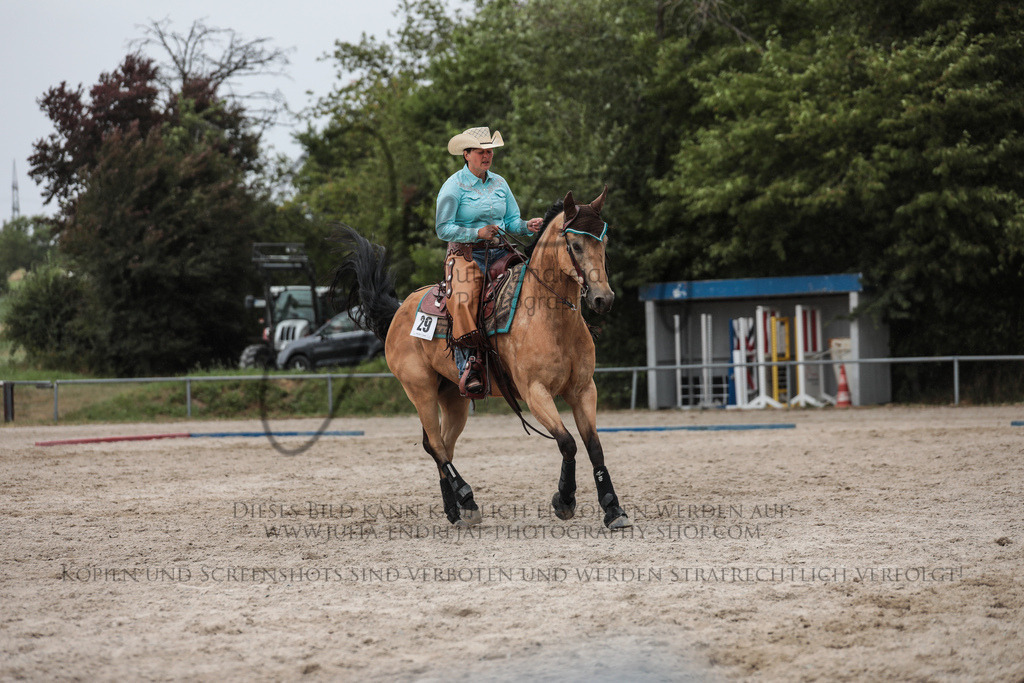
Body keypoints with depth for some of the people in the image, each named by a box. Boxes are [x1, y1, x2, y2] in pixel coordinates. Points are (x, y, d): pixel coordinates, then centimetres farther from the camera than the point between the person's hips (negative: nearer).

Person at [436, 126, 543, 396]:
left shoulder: (499, 183, 15)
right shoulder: (453, 186, -2)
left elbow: (512, 221, 17)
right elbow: (444, 229, -7)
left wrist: (528, 226, -6)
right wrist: (478, 233, -18)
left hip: (500, 254, 5)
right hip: (466, 255, -5)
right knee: (463, 302, -31)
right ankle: (467, 368, -33)